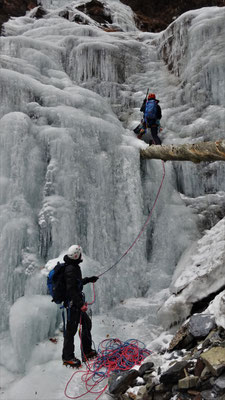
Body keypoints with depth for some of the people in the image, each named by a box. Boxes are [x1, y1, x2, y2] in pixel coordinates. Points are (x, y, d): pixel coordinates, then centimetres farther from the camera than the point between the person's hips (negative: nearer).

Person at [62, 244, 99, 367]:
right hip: (72, 304, -11)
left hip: (76, 303, 11)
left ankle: (87, 351, 33)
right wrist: (81, 303, -26)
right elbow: (71, 289, -26)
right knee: (71, 330, 1)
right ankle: (67, 357, 15)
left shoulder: (74, 267, 10)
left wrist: (89, 279, 30)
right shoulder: (70, 269, -23)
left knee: (87, 323, 20)